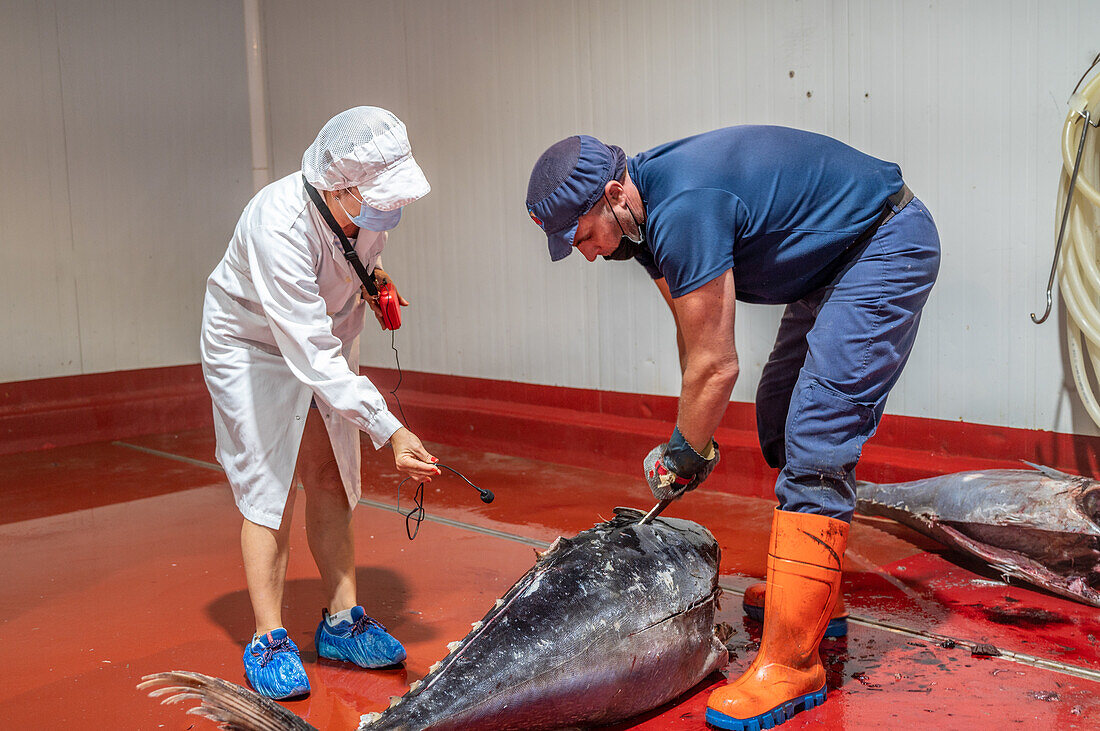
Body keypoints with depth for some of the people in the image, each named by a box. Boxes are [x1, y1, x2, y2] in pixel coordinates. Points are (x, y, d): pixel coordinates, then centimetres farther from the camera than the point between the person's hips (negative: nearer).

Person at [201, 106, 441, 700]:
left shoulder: (368, 203, -19)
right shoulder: (279, 225, -39)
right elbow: (310, 356, -42)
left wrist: (373, 274, -4)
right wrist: (389, 431, -44)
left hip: (328, 337, 6)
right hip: (254, 345, -6)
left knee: (331, 480, 5)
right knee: (267, 489, -7)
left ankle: (341, 619, 15)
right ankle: (268, 639, 4)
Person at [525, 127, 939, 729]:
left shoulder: (684, 210, -31)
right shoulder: (647, 206, 0)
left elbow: (716, 366, -24)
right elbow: (693, 340, 7)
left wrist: (683, 454, -9)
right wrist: (695, 440, 6)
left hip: (888, 246, -10)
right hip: (836, 258, 11)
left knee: (814, 445, -17)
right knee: (780, 417, 15)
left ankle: (791, 664, -14)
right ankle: (807, 595, 29)